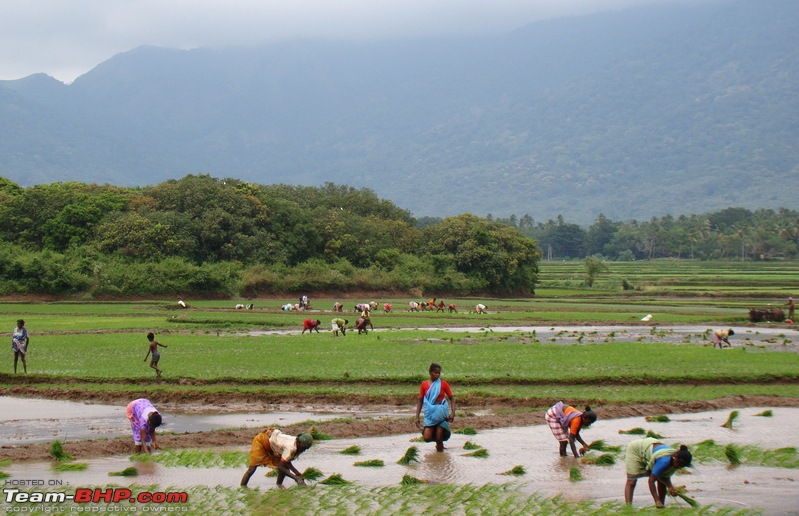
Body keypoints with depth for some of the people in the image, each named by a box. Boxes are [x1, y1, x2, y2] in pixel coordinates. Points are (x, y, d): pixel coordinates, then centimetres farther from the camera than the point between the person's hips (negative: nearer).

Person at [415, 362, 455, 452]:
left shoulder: (443, 384, -2)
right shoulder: (424, 384, 0)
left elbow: (451, 398, 2)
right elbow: (420, 401, 5)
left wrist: (452, 413, -12)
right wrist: (417, 417, 0)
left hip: (441, 413, -1)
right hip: (430, 414, 1)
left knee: (439, 438, -5)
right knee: (427, 438, -9)